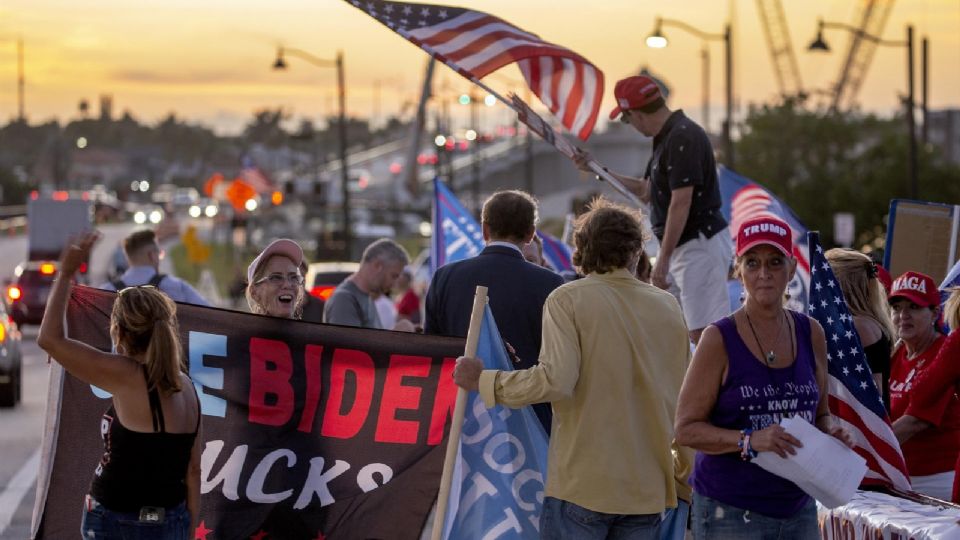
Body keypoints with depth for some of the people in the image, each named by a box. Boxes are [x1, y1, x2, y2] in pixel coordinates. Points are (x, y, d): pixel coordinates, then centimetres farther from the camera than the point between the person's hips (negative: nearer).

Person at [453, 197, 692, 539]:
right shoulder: (668, 307, 8)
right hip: (648, 493, 4)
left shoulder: (568, 300, -5)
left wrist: (483, 381, -5)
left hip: (582, 485, -4)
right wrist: (684, 477, 23)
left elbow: (556, 380, -18)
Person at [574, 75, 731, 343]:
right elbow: (646, 191, 25)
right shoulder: (666, 138, 14)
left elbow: (681, 203, -23)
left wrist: (663, 259, -21)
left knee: (706, 334, -13)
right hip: (681, 248, 11)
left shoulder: (682, 137, -18)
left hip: (700, 244, -11)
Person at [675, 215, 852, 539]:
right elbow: (687, 429, -8)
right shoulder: (719, 339, -6)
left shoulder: (810, 334, 8)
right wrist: (749, 441, -22)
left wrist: (830, 434, -2)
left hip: (798, 509, 5)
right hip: (731, 512, -5)